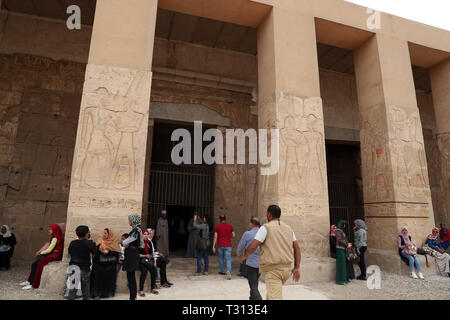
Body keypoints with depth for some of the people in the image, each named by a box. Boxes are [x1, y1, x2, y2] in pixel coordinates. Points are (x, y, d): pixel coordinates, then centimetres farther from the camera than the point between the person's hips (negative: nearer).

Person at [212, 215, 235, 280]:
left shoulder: (217, 227, -1)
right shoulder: (230, 226, 1)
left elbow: (215, 237, -6)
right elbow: (233, 235, 0)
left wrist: (213, 246, -4)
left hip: (220, 245, 0)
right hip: (228, 245, 0)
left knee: (221, 258, 18)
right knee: (228, 259, -1)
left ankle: (222, 271, 28)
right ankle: (228, 271, -24)